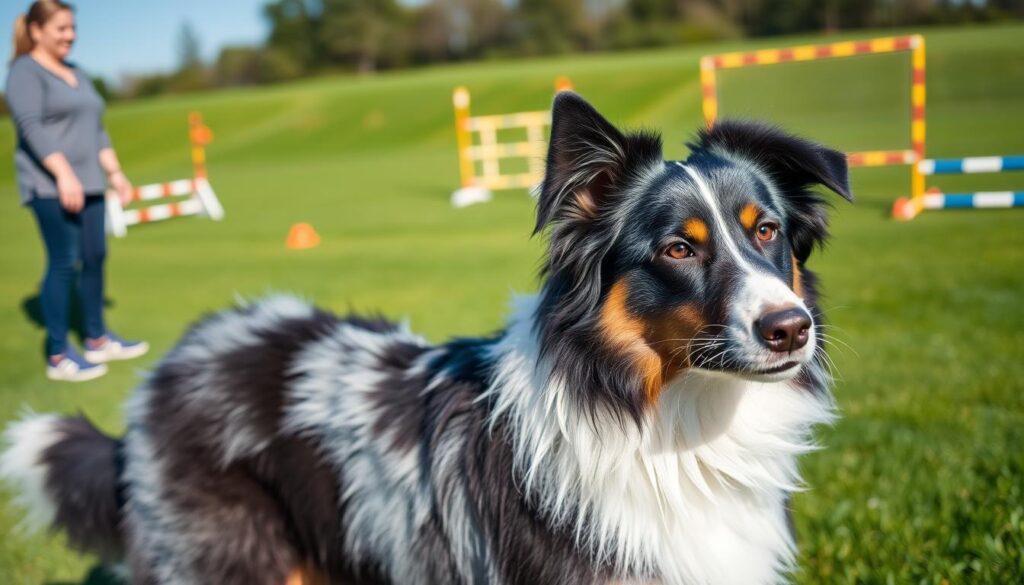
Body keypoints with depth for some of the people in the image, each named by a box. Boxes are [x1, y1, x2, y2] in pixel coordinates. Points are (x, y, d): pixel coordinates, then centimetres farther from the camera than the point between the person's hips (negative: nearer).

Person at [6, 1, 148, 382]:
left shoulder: (75, 73, 20)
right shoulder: (25, 72, -5)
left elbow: (95, 130, 21)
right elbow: (31, 126, -17)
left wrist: (114, 172, 15)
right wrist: (63, 173, -26)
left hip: (86, 183, 8)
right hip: (51, 186, -8)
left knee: (95, 258, 8)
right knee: (64, 263, -9)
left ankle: (97, 340, 19)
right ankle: (58, 357, -4)